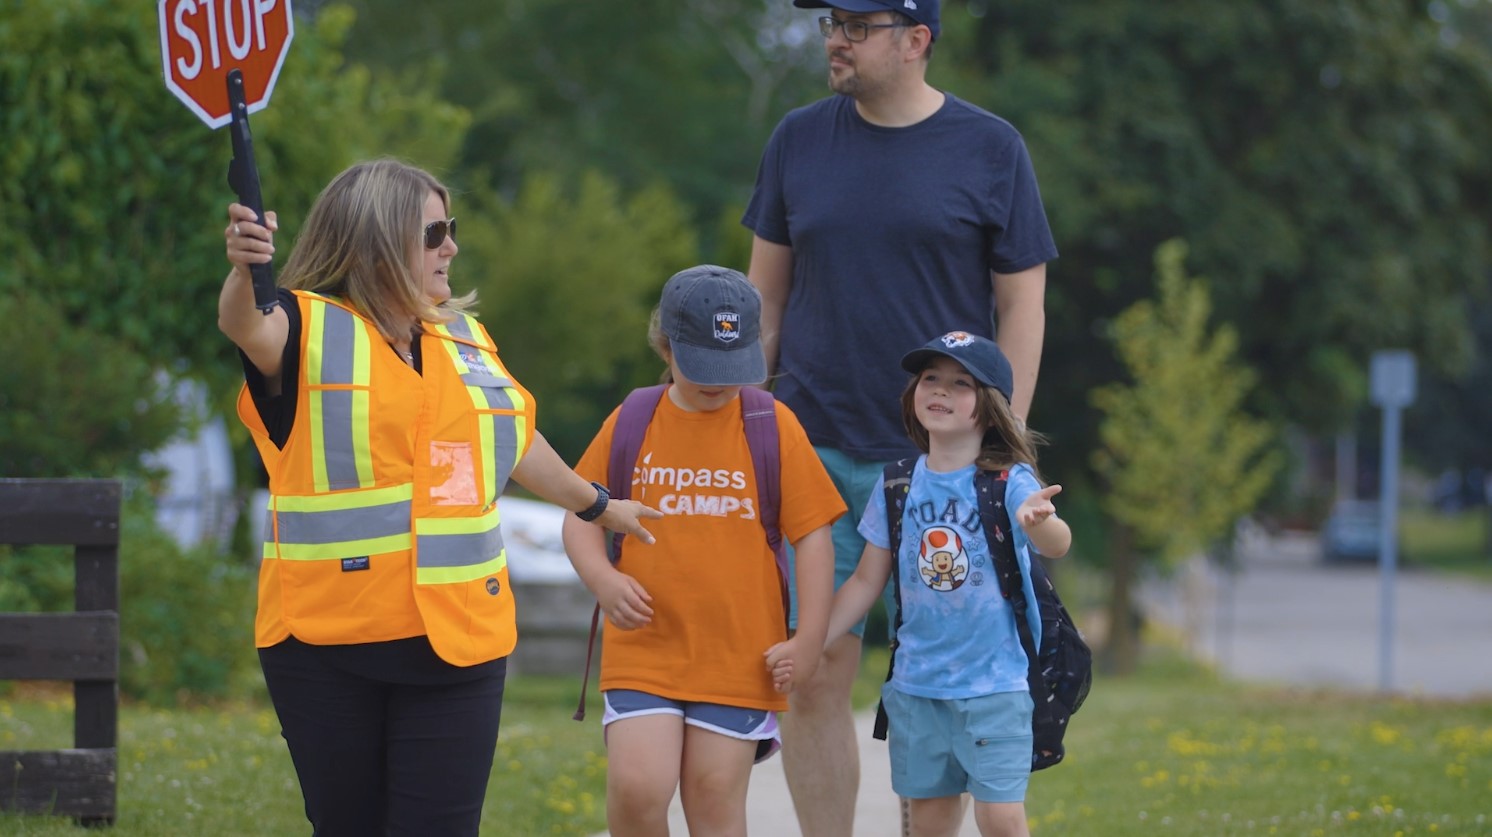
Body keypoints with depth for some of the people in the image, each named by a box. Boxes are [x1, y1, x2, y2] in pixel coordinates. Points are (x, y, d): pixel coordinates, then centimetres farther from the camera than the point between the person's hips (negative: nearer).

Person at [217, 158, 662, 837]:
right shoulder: (310, 329, -3)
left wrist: (597, 506, 48)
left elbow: (516, 443, 33)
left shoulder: (467, 340, 15)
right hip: (324, 644, -4)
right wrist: (243, 272, -51)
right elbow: (245, 327, -27)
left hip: (455, 641, 4)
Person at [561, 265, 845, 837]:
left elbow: (813, 536, 1)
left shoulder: (773, 427, -1)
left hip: (738, 655, -1)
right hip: (644, 650, 1)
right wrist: (602, 578, -12)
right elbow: (580, 517, 8)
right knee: (636, 788, -12)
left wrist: (809, 640, -4)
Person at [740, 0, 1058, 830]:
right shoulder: (800, 140, 8)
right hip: (812, 451, 2)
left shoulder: (989, 149, 0)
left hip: (935, 460, -2)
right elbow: (765, 295, 13)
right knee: (814, 679, -1)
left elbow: (1022, 307, 1)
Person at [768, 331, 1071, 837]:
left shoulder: (1010, 482, -10)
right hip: (917, 685, 4)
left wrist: (1037, 522, -52)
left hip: (995, 682, -4)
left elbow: (1056, 544, -29)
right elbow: (867, 580, 11)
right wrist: (807, 646, 5)